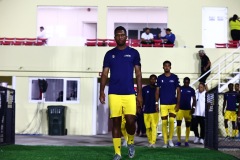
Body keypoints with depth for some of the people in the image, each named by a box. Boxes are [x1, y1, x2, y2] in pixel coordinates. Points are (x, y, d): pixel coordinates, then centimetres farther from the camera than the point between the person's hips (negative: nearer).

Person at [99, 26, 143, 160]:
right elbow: (105, 73, 8)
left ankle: (131, 142, 18)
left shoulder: (133, 53, 6)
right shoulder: (109, 54, 9)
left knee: (130, 121, -12)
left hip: (129, 93, -1)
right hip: (114, 93, 1)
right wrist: (102, 91, -3)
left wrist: (140, 93, -1)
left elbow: (138, 74, 5)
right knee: (116, 122, 1)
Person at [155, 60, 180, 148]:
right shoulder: (160, 78, 5)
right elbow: (157, 91, 7)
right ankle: (165, 142, 4)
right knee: (164, 122, -1)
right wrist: (156, 103, -1)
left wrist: (178, 103, -5)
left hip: (173, 104, -1)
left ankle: (170, 140, 8)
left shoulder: (175, 77, 3)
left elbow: (178, 91, 3)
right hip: (163, 104, 1)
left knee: (171, 121, -7)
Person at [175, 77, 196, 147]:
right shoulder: (180, 88, 3)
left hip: (188, 110, 0)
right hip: (180, 109, 0)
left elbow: (194, 100, 6)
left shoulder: (191, 90, 3)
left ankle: (186, 141, 8)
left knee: (188, 125, 3)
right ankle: (179, 141, 0)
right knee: (178, 125, -5)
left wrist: (193, 108, -6)